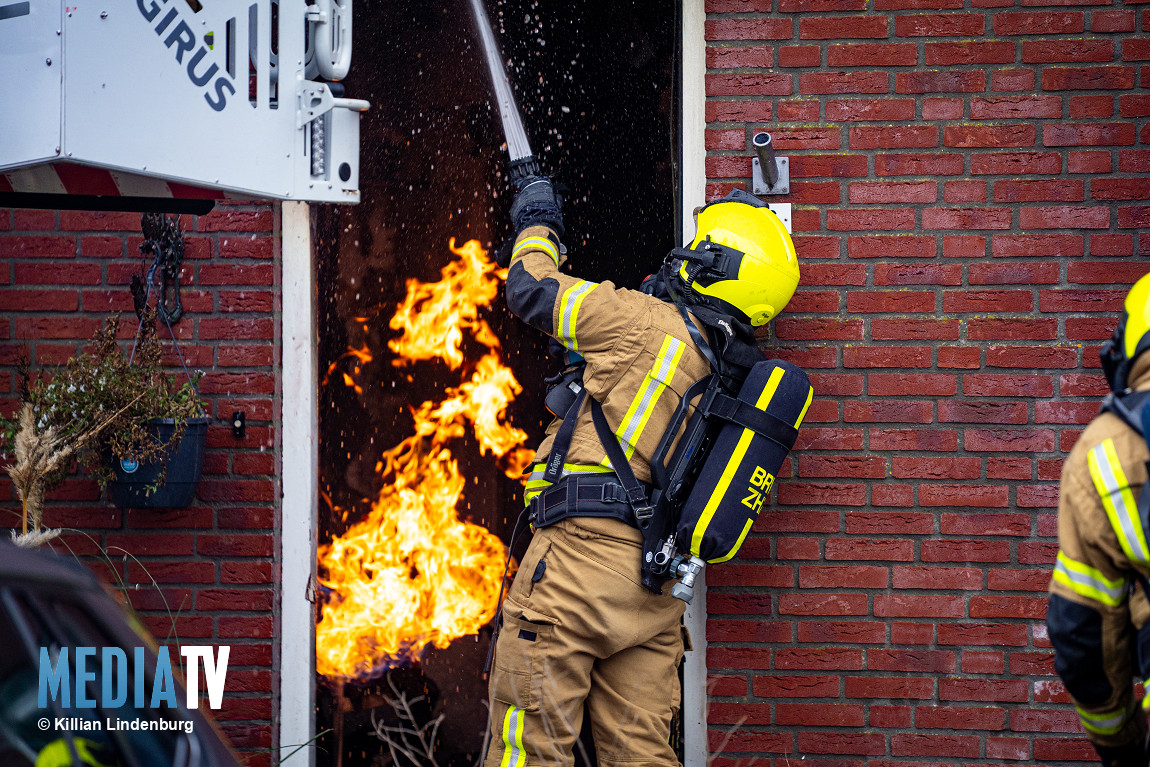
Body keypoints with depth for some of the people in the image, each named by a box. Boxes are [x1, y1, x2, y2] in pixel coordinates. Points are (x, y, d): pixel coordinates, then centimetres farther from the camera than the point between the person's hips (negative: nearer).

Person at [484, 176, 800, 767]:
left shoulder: (651, 322, -8)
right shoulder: (736, 374, 13)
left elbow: (531, 291, 2)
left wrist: (537, 228, 22)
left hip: (584, 551, -8)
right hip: (659, 585, 8)